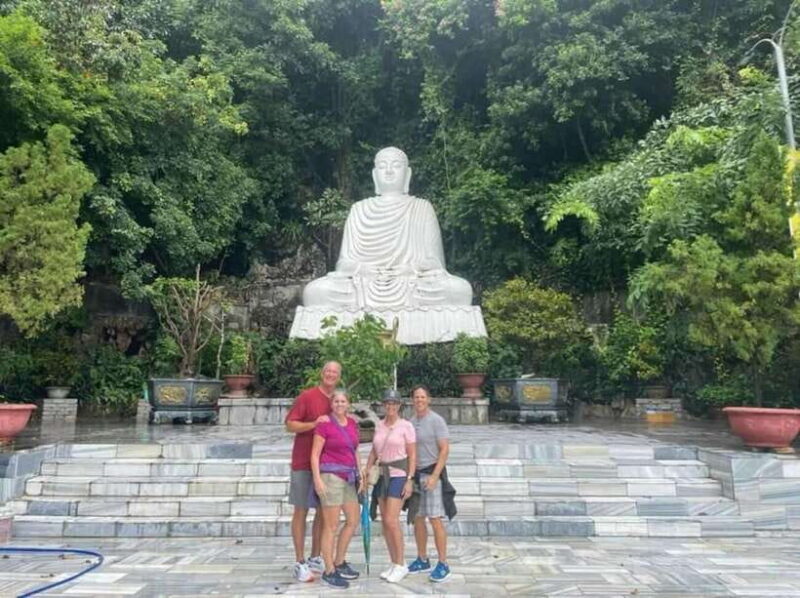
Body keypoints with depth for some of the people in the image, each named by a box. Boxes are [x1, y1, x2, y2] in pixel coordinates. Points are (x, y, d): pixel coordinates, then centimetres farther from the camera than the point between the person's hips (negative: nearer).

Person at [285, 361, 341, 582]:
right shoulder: (307, 396, -7)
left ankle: (315, 558, 23)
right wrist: (314, 423, -22)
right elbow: (290, 424, -9)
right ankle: (300, 563, 8)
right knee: (301, 510, 2)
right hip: (304, 463, -6)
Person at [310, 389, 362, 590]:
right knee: (331, 525, -1)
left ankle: (339, 563, 28)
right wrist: (317, 479, -17)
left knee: (353, 521, 13)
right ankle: (329, 571, 11)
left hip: (348, 478, 7)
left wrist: (359, 474, 15)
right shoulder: (324, 425, -8)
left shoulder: (352, 424, 10)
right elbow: (315, 454, -9)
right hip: (331, 476, -7)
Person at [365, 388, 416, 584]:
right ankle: (393, 563, 19)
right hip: (382, 475, 6)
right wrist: (366, 471, 6)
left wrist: (410, 480, -13)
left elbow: (412, 455, -7)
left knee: (391, 520, -11)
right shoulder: (379, 425, 9)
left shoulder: (406, 426, -7)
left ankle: (400, 565, 3)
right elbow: (374, 452, 15)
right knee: (385, 521, 7)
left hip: (399, 475, -6)